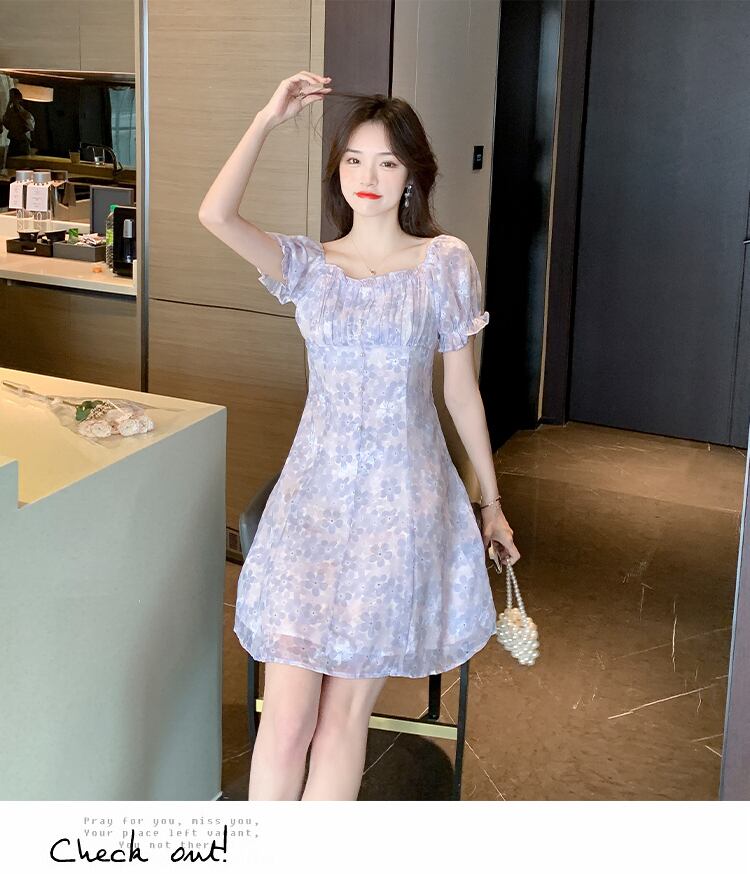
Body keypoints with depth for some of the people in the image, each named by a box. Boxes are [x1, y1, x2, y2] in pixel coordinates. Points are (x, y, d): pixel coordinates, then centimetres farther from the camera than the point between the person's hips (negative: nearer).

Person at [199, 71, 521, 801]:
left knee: (344, 714, -2)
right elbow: (214, 215, -13)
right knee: (286, 719, -7)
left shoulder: (445, 262, 2)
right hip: (314, 495, 2)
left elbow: (461, 392, 7)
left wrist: (491, 503, 11)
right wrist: (269, 119, -8)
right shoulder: (307, 265, 5)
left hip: (402, 501, -1)